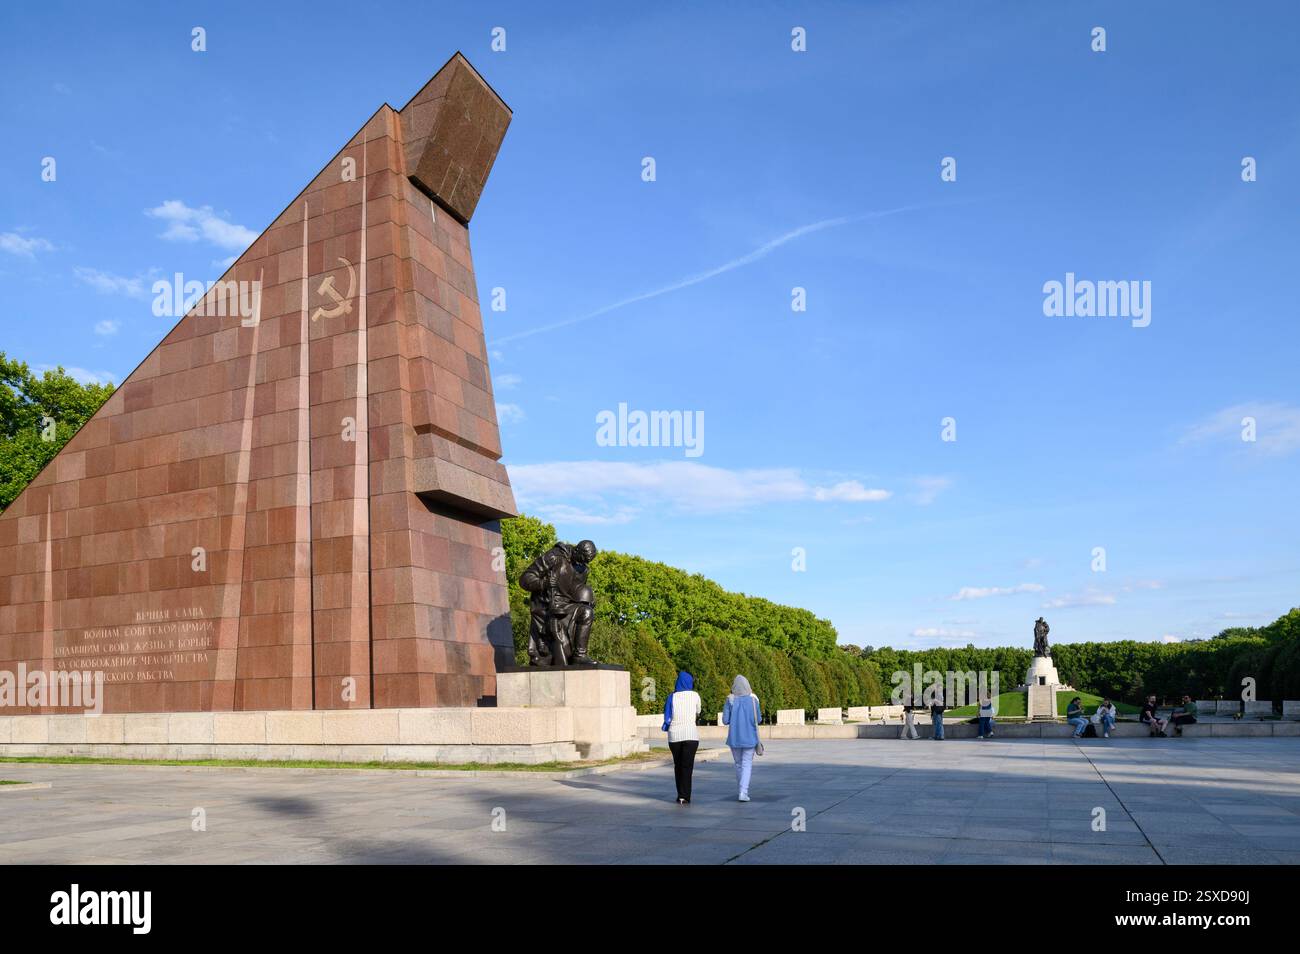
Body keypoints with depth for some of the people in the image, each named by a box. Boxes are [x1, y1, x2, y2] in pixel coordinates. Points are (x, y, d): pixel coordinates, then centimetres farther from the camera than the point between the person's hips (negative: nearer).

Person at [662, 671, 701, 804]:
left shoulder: (672, 697, 1)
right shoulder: (695, 696, 0)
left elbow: (667, 717, 0)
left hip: (674, 735, 2)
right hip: (690, 734, -2)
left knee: (677, 765, 14)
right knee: (687, 766, -2)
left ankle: (681, 795, 18)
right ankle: (684, 796, -12)